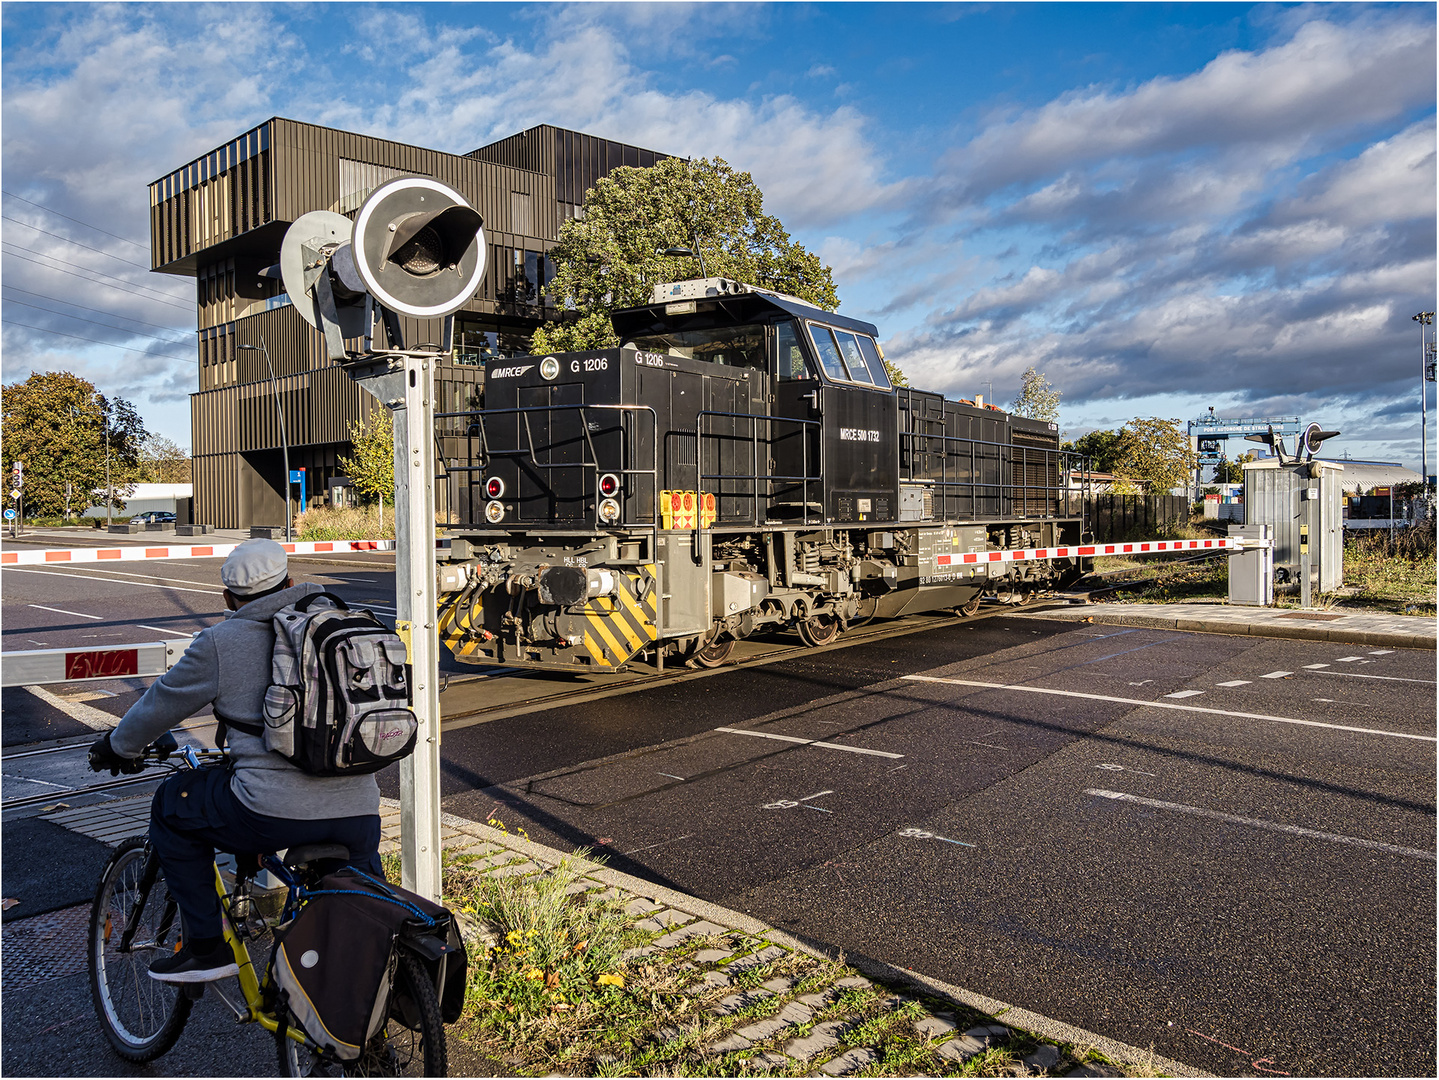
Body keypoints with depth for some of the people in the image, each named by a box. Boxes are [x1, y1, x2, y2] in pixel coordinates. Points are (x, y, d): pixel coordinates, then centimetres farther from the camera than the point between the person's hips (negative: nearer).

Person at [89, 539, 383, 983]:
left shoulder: (221, 642, 1)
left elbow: (162, 702, 13)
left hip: (276, 812, -5)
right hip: (360, 815, 5)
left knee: (172, 807, 21)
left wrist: (118, 747, 35)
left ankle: (207, 948, 21)